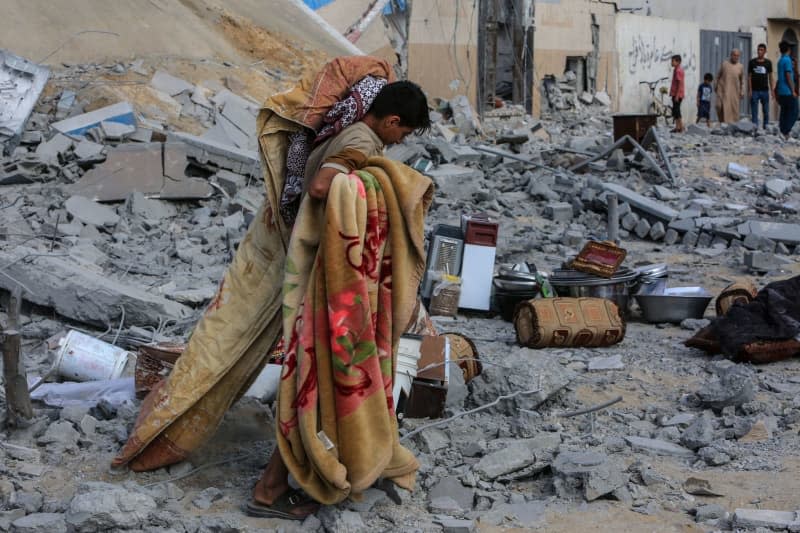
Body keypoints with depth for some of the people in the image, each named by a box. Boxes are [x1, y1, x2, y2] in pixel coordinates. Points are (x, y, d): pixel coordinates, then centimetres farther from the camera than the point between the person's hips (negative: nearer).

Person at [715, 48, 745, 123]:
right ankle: (723, 122, 8)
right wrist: (715, 86, 8)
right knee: (720, 106, -10)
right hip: (722, 89, -1)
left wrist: (742, 92, 3)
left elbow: (742, 80, 8)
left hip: (734, 91, 1)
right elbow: (718, 76, 10)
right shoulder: (724, 63, 3)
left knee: (734, 109, -2)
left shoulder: (740, 67, 4)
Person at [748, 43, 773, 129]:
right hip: (755, 91, -1)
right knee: (754, 112, -2)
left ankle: (766, 127, 11)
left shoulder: (768, 63, 6)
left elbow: (770, 77, 9)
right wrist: (750, 90, -4)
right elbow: (749, 76, 3)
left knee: (766, 111, 4)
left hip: (765, 90, 1)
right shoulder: (752, 62, 3)